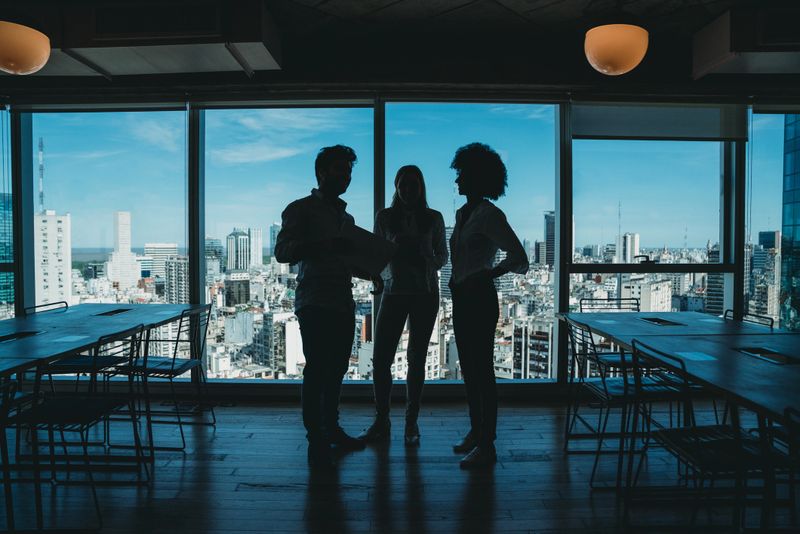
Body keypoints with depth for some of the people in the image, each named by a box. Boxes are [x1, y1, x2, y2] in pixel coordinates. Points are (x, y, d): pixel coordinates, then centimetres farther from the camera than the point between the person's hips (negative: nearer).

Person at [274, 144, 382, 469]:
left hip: (343, 304, 7)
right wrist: (326, 245, -24)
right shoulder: (301, 209, 0)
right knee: (317, 369, -7)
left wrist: (371, 273, 9)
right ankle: (315, 440, 1)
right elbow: (282, 251, -12)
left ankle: (331, 429, 23)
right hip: (314, 304, -6)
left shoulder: (346, 216, 22)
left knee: (336, 369, 9)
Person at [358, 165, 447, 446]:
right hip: (394, 291, 1)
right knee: (380, 358, -4)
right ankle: (381, 422, 12)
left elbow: (442, 255, 10)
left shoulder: (434, 218, 5)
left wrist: (427, 261, -12)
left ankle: (411, 423, 15)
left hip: (425, 293, 0)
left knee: (416, 359, 4)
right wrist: (393, 249, -14)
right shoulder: (384, 217, 6)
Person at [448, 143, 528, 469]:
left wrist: (485, 275, -28)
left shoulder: (489, 215, -12)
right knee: (469, 369, 15)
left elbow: (518, 256, -19)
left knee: (482, 371, -3)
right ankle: (476, 432, 29)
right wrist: (458, 284, 15)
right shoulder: (462, 213, 14)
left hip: (480, 299, -9)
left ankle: (487, 447, 7)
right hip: (461, 298, 9)